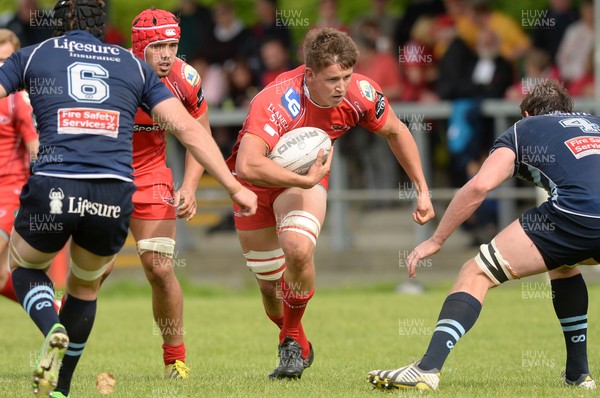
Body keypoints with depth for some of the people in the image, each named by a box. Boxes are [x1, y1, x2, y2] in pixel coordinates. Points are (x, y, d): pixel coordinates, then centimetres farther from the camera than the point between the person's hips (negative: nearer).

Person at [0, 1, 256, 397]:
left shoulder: (33, 55, 17)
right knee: (85, 285, 30)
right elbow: (188, 127, 14)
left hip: (52, 186, -2)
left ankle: (52, 330, -4)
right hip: (115, 197, 2)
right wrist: (234, 187, 16)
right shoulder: (134, 65, 21)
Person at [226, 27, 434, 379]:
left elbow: (396, 131, -1)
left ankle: (292, 341, -6)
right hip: (258, 180, -1)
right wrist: (305, 181, -44)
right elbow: (247, 166, -52)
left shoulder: (360, 93, -23)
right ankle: (298, 345, 40)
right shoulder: (277, 102, -38)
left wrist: (422, 189, 1)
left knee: (298, 248, -30)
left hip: (307, 175, 1)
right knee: (270, 286, 7)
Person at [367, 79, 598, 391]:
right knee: (563, 264, 37)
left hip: (575, 212, -5)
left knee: (477, 274, 3)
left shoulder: (523, 129, 22)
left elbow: (480, 185, 8)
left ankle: (427, 369, -13)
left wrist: (435, 240, 13)